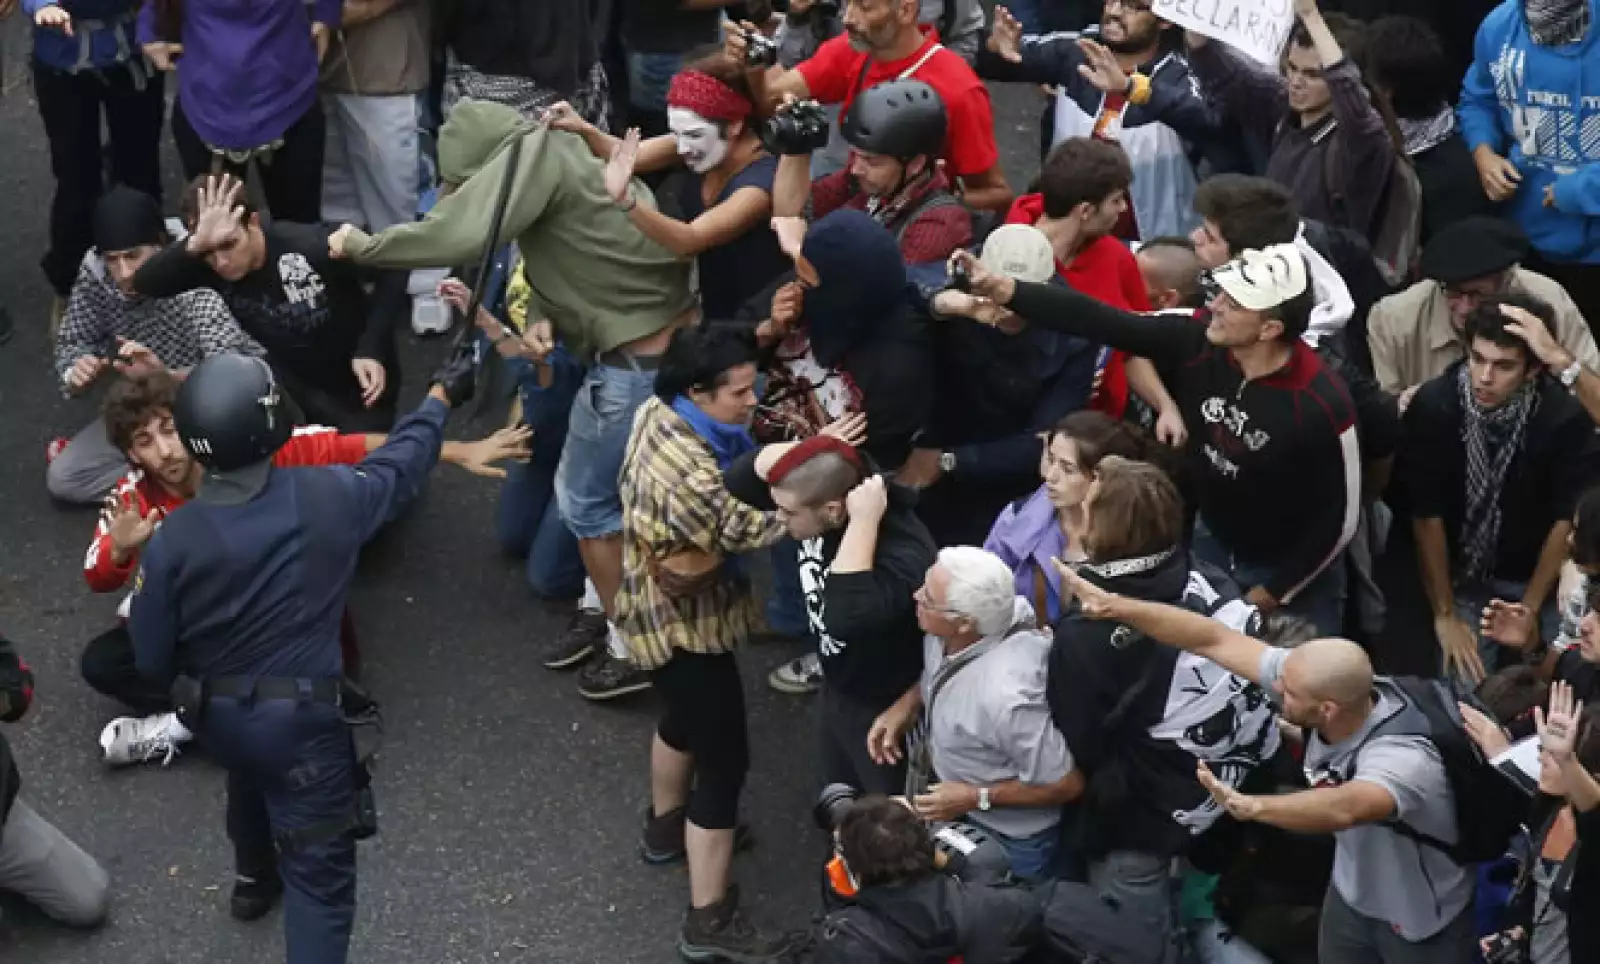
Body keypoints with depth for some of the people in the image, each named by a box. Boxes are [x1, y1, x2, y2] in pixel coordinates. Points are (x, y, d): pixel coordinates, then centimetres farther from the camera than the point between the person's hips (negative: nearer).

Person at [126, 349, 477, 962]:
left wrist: (192, 694, 13)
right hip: (303, 717, -3)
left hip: (215, 719, 4)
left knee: (251, 774, 37)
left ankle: (254, 880, 64)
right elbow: (400, 463, 2)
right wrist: (441, 396, 20)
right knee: (318, 874, 4)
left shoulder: (171, 540, -20)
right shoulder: (326, 497, -19)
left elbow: (151, 660, -10)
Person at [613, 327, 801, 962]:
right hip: (684, 624, -10)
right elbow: (753, 527, -25)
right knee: (725, 759, 0)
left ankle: (667, 826, 58)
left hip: (660, 612, 10)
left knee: (684, 717, 33)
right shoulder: (688, 473, -36)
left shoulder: (658, 411, -8)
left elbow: (733, 472, 4)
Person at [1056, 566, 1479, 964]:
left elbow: (1343, 808, -64)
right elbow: (1215, 640, -18)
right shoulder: (1318, 686, -22)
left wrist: (1250, 806, -79)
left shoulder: (1404, 758, -42)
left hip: (1420, 921, -6)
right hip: (1352, 893, 6)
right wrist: (1114, 605, -21)